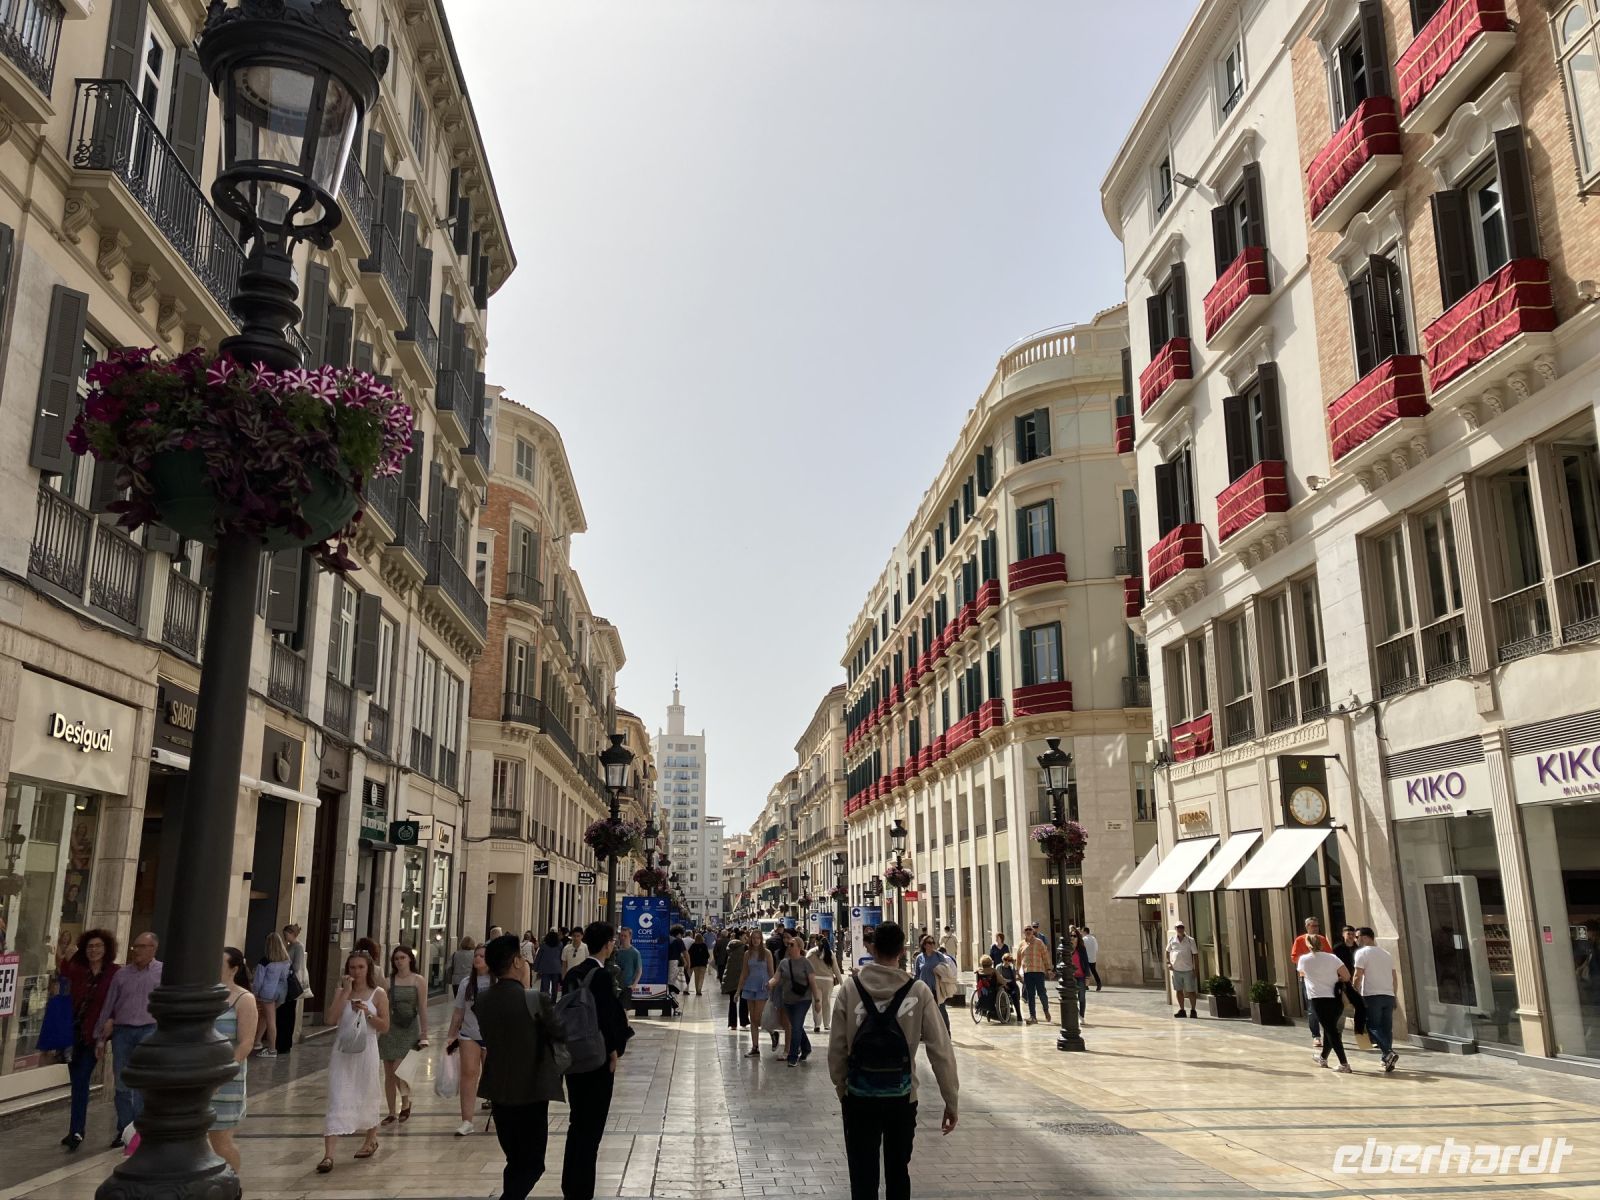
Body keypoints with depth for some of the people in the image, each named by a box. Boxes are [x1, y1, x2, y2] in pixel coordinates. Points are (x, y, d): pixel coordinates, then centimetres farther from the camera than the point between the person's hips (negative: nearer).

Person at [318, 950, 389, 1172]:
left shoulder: (378, 994, -2)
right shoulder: (341, 992, 3)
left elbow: (384, 1027, -3)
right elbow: (330, 1019, -12)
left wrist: (367, 1012, -18)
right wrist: (345, 992, -15)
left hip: (365, 1052, -1)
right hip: (342, 1053, 1)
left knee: (366, 1097, 13)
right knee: (337, 1102, -7)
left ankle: (370, 1140, 37)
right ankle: (328, 1155, -8)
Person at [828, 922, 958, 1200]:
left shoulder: (849, 990, -8)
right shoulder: (918, 992, -9)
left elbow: (837, 1049, -7)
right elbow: (941, 1051, -8)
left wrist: (841, 1089, 8)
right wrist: (950, 1101, 0)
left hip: (859, 1096, -1)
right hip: (902, 1097, 1)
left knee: (863, 1177, 10)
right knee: (898, 1173, 20)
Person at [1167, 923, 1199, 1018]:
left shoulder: (1190, 940, -4)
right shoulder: (1171, 940, 4)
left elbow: (1195, 955, -1)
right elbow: (1167, 952, 17)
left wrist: (1196, 969, -4)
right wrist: (1168, 963, 4)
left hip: (1188, 970, -3)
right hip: (1176, 970, 3)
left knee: (1191, 991, 1)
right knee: (1178, 990, 9)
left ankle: (1193, 1010, 14)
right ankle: (1181, 1010, 18)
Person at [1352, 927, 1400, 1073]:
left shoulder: (1362, 953, -4)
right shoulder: (1387, 954, 18)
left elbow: (1357, 976, -11)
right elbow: (1395, 978, 18)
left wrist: (1355, 993, -2)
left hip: (1372, 996, -6)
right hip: (1388, 995, 6)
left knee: (1373, 1027, -3)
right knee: (1387, 1028, 9)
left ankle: (1388, 1053, -20)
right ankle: (1387, 1059, 9)